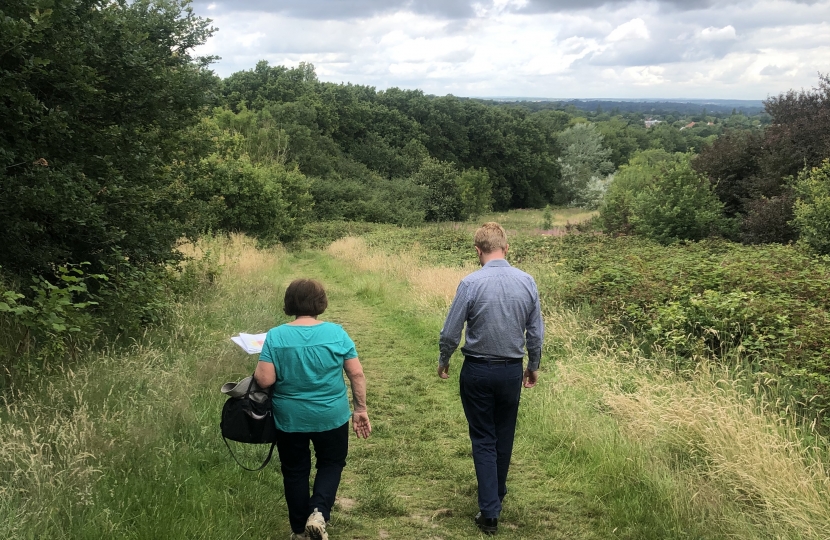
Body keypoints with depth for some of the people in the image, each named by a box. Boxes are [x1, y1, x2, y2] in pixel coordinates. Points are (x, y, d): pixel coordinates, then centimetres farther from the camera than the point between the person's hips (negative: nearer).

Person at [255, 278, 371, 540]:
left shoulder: (275, 336, -11)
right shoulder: (336, 332, -9)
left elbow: (264, 380, -15)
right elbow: (357, 374, -8)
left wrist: (260, 365, 6)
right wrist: (361, 409, 2)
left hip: (289, 419, 0)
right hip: (331, 416, 0)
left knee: (295, 471, 18)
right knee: (332, 463, 20)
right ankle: (319, 513, 0)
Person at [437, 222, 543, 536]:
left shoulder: (471, 283, -16)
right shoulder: (527, 282, -5)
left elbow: (450, 332, -10)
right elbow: (536, 332, 2)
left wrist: (443, 362, 8)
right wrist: (533, 366, 18)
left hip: (477, 371, -3)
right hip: (512, 371, 3)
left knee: (484, 440, 5)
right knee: (504, 437, 19)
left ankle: (490, 512, 1)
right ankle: (497, 495, 37)